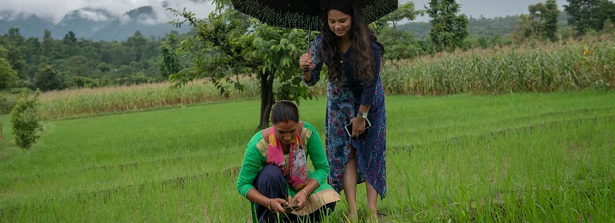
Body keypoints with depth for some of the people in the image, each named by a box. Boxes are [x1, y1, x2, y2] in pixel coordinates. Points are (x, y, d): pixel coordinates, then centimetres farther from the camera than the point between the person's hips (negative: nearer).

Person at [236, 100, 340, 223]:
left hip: (300, 184, 3)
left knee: (328, 200, -25)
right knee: (272, 173, -35)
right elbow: (242, 184, -23)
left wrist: (304, 193, -34)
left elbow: (322, 168, -17)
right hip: (271, 187, -2)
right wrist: (269, 202, -38)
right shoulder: (258, 145, -29)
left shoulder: (308, 132, -24)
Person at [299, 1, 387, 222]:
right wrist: (306, 69, -38)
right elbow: (312, 81, -15)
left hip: (369, 102, -2)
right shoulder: (322, 42, -18)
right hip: (340, 102, 2)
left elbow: (371, 83, -19)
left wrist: (362, 116, -16)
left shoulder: (368, 44, -27)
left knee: (371, 152, -5)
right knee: (345, 153, -5)